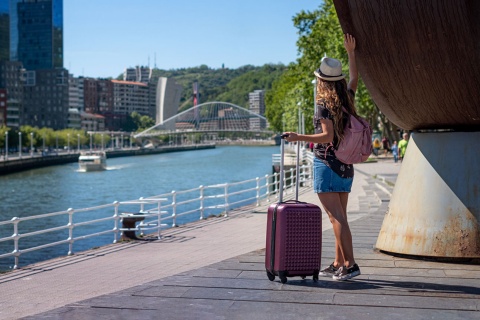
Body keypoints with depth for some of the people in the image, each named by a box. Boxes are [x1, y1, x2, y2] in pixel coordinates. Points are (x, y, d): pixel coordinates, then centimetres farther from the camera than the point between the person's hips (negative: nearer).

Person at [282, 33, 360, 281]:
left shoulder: (323, 104, -12)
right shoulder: (347, 100, 7)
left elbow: (327, 136, -23)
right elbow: (354, 78, 27)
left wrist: (299, 137, -26)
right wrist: (351, 53, 32)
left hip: (326, 165, -7)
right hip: (346, 167, 7)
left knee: (336, 217, -8)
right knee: (340, 217, 10)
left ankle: (350, 264, -13)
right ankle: (338, 265, 15)